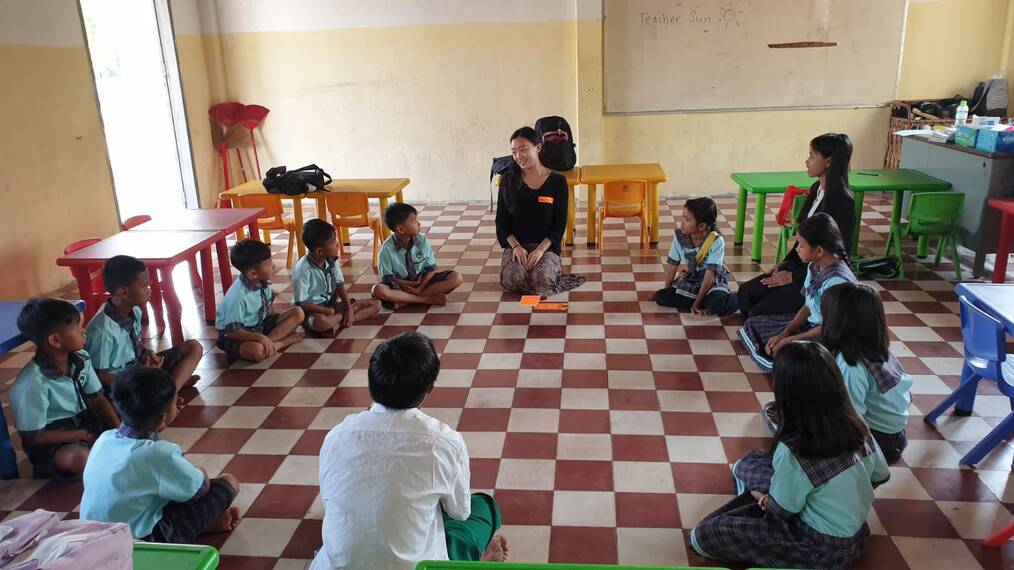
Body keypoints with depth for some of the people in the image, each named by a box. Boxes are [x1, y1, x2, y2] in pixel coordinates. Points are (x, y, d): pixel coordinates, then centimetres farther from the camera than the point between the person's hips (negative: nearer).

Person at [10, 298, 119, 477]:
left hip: (85, 422, 7)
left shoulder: (81, 359, -5)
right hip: (51, 442, -7)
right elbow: (33, 437, -19)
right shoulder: (32, 383, -26)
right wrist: (84, 435, -18)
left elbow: (97, 399, 2)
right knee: (78, 457, -36)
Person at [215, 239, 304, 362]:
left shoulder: (263, 282, -9)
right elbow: (231, 331, -27)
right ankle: (284, 341, -13)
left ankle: (268, 342, -17)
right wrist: (260, 338, -36)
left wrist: (278, 321, -5)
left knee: (298, 313, -5)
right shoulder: (238, 296, -30)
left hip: (259, 325, 8)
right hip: (236, 337, -8)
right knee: (255, 350, -41)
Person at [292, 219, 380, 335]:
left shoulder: (331, 260, -1)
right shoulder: (303, 269, -21)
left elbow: (340, 286, 5)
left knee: (375, 305, -4)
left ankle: (338, 323, -20)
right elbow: (301, 303, -20)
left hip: (332, 305, 7)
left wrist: (349, 307, -11)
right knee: (322, 322, -44)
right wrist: (330, 311, -21)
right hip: (313, 311, -7)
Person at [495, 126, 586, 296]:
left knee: (541, 282, -30)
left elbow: (560, 224, -2)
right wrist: (515, 246, -12)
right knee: (513, 280, -29)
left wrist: (540, 249, -16)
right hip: (515, 245, 2)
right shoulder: (508, 179, 4)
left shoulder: (557, 181, -1)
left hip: (546, 246, -1)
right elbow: (501, 220, 5)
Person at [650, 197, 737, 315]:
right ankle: (705, 305, -13)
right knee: (660, 297, -17)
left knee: (718, 305, -36)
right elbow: (672, 265, -2)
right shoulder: (679, 236, -12)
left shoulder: (716, 241, -22)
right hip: (688, 282, 5)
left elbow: (710, 274, -22)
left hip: (712, 284, -5)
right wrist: (666, 290, 5)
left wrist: (697, 303, -22)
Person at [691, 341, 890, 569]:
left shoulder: (792, 450, -31)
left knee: (701, 536, -7)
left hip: (823, 549, -7)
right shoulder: (855, 424, -12)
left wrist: (763, 500, 6)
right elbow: (880, 476, 5)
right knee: (747, 465, 16)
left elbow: (782, 510, -16)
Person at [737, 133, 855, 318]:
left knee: (759, 312, -16)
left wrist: (793, 276, -17)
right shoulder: (817, 189, 8)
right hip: (801, 265, 9)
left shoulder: (843, 202, -19)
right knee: (745, 292, -2)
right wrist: (786, 262, 4)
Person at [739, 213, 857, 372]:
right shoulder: (814, 267, -1)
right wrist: (784, 333, -5)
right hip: (811, 324, 9)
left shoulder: (836, 281, -29)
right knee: (754, 324, 11)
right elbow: (808, 306, 6)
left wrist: (791, 340, -18)